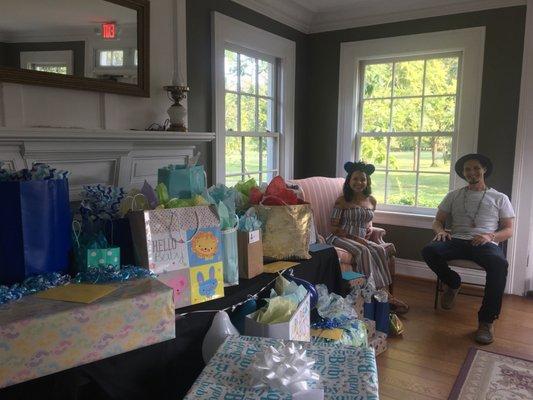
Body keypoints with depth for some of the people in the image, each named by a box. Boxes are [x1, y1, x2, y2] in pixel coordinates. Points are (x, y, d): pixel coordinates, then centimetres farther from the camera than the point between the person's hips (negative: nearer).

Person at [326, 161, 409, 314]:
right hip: (340, 238, -5)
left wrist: (369, 227, 4)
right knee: (363, 251, -32)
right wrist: (355, 237, -16)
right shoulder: (342, 201, -3)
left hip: (361, 239, 5)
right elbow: (334, 228, -7)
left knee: (379, 250, -25)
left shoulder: (371, 201, 13)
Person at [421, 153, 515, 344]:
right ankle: (453, 283, 1)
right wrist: (440, 231, -7)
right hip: (457, 240, 2)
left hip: (486, 243, -1)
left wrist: (490, 236, -11)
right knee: (429, 251, -30)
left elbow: (508, 230, 12)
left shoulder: (500, 198, 17)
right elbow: (437, 221, 18)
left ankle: (486, 320, -25)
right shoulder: (453, 196, 21)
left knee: (499, 263, -37)